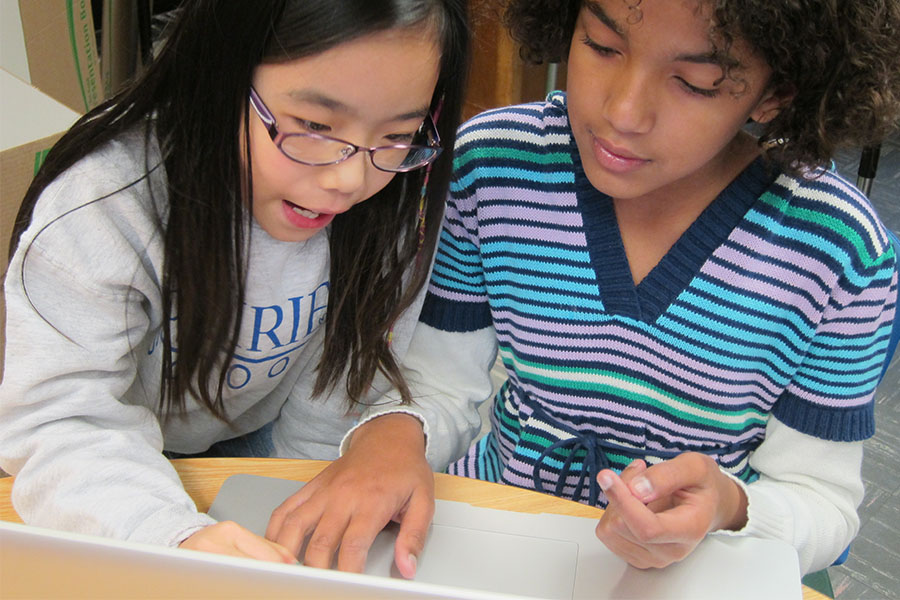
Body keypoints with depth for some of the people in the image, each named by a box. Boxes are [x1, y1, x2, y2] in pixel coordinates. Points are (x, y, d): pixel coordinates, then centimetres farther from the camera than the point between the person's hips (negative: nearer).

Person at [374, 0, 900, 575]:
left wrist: (730, 510, -27)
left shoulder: (840, 249, -16)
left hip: (697, 578, 1)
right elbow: (436, 392, -5)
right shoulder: (489, 160, -12)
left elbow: (826, 502, -6)